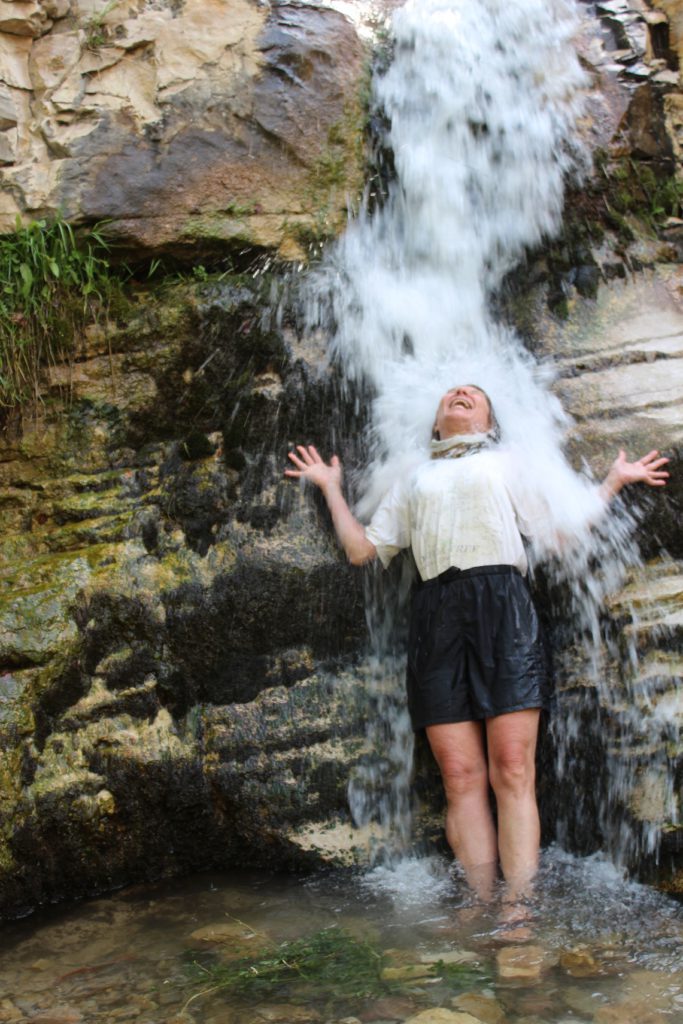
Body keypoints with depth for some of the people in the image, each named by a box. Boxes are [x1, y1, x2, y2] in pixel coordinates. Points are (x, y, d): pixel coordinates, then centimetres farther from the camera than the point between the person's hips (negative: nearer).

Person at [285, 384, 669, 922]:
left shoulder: (505, 463, 23)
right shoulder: (414, 479, 27)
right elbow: (362, 548, 20)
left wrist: (614, 480, 14)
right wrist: (330, 487, 26)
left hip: (502, 604, -2)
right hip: (436, 613, 2)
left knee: (513, 771, -11)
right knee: (461, 777, -6)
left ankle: (519, 910, -12)